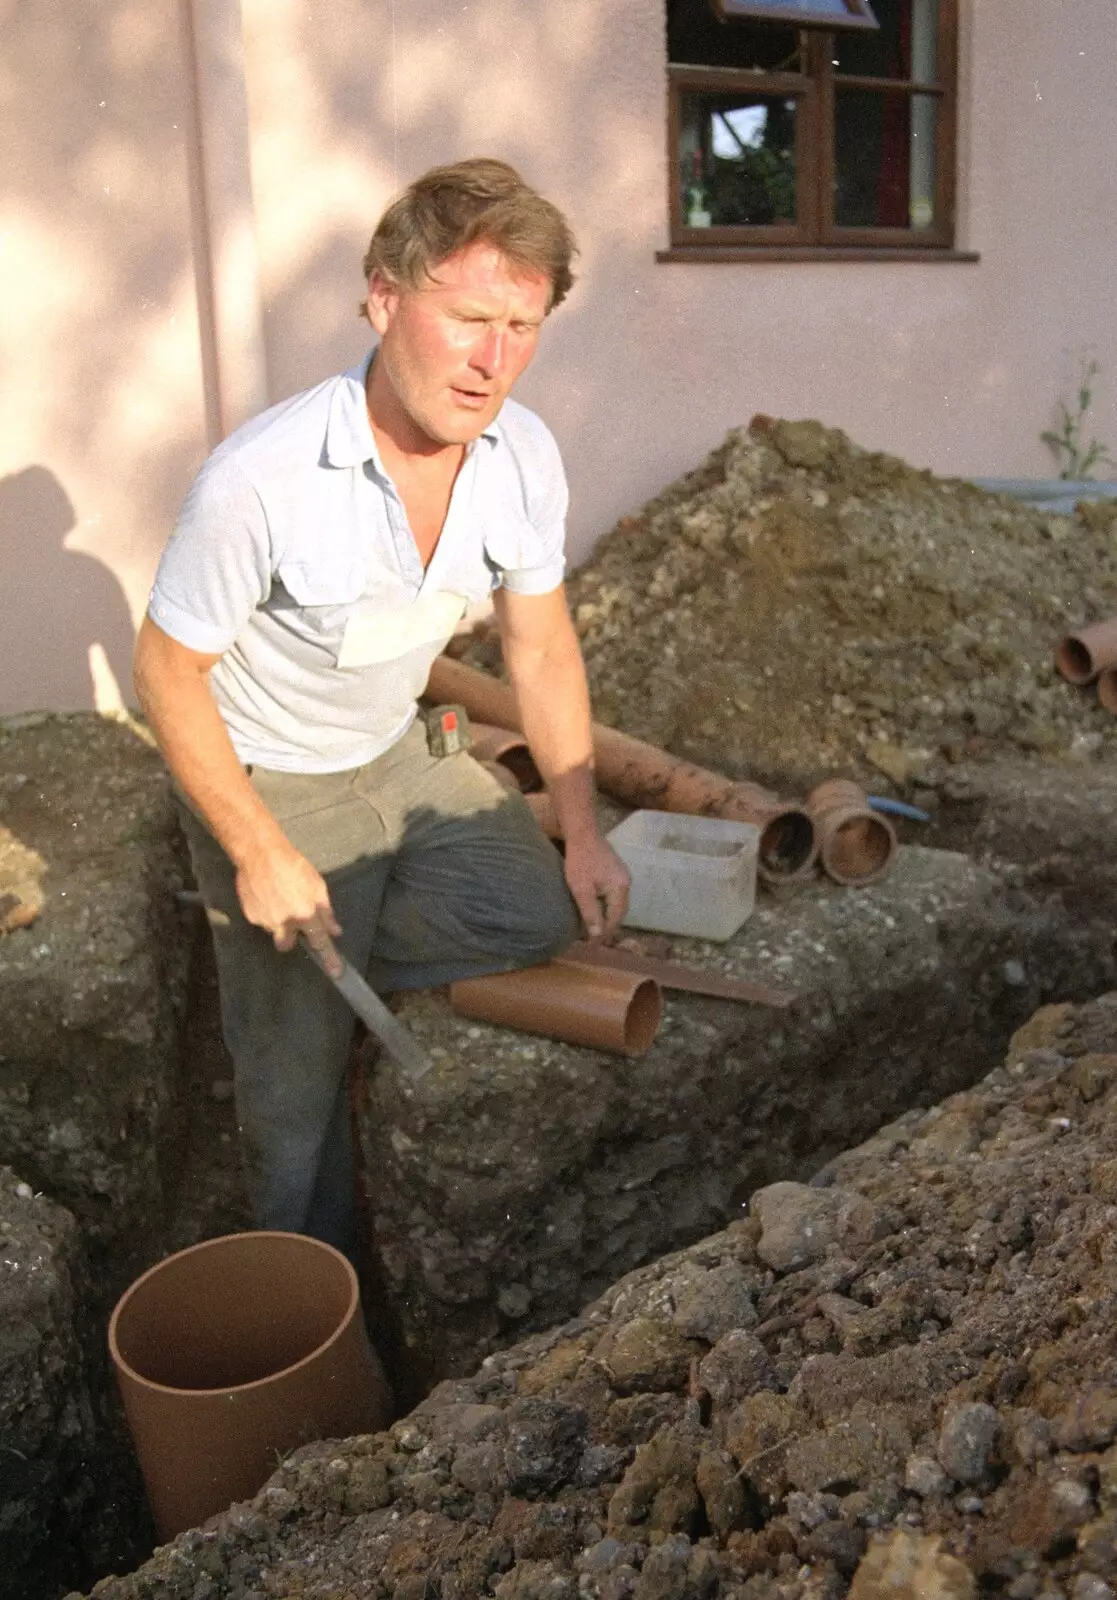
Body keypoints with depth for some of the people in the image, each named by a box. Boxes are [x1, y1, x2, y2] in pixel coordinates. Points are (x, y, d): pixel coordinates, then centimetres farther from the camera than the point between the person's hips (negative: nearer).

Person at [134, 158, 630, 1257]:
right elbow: (167, 673, -20)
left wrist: (581, 831, -1)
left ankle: (331, 952, 10)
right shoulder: (257, 483, -33)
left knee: (541, 914, -12)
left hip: (396, 752, 5)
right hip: (269, 781, -5)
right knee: (299, 1080, 2)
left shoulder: (523, 455, -15)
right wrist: (260, 858, -19)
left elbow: (539, 642, -2)